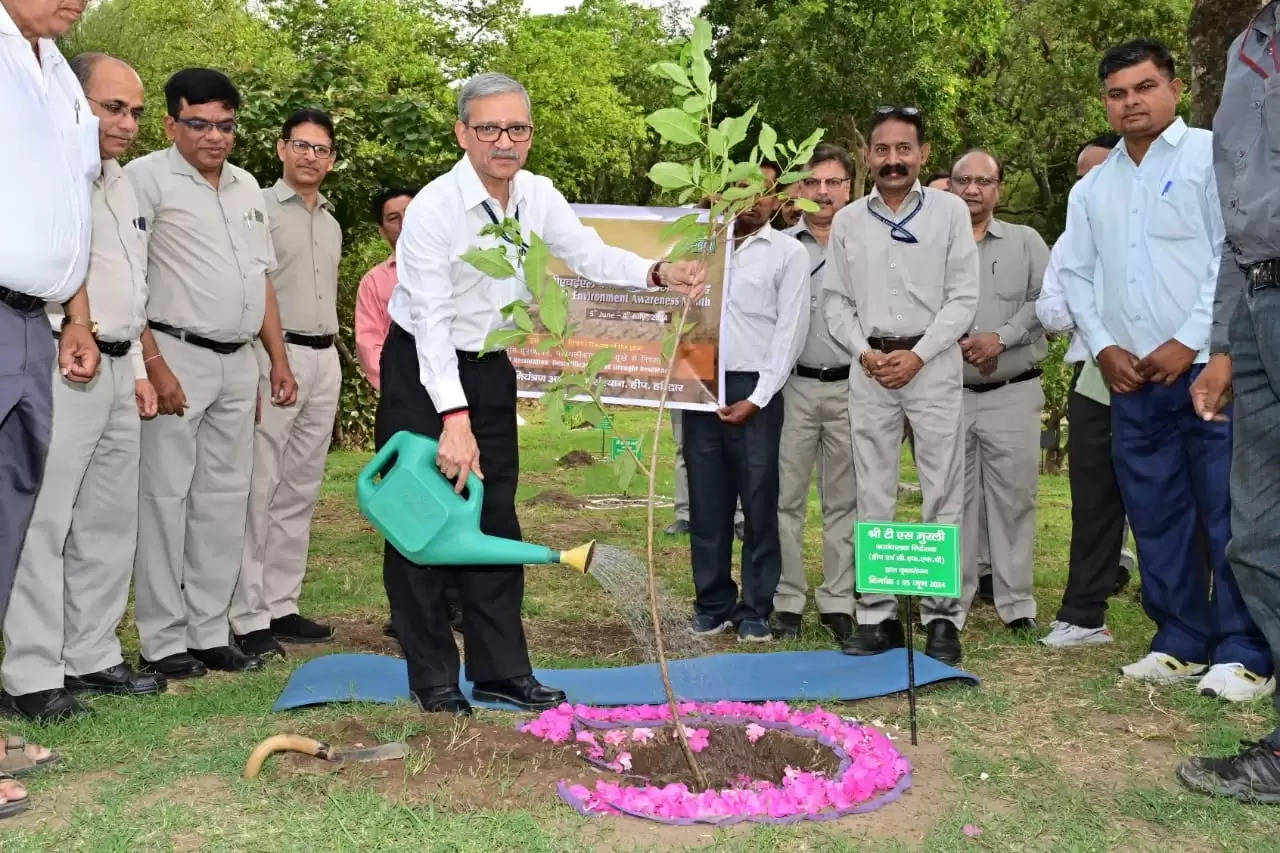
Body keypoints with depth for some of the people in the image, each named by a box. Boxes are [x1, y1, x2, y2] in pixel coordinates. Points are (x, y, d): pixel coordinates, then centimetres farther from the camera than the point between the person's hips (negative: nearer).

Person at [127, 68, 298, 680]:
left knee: (226, 498, 8)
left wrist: (279, 361, 16)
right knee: (166, 496, -4)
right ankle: (163, 642, 4)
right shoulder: (147, 178, -4)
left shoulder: (246, 187, 17)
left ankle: (210, 632, 16)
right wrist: (154, 364, -19)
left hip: (238, 363, 7)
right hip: (175, 356, -7)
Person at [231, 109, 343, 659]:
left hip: (325, 360, 7)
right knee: (260, 488, -8)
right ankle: (248, 618, -4)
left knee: (301, 490, 9)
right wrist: (261, 365, -17)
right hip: (274, 355, -7)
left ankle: (282, 606, 16)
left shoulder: (331, 223, 19)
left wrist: (331, 355, 16)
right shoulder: (259, 209, -3)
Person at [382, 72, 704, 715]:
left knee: (494, 516, 8)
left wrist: (658, 273, -27)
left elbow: (591, 255, -7)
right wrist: (453, 418, -36)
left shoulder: (537, 196, -2)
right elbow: (432, 320, -28)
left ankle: (500, 669, 17)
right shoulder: (434, 207, -22)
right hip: (422, 371, -6)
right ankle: (432, 677, 11)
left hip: (490, 370, 6)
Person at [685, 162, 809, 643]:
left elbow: (790, 330, -2)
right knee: (707, 501, 6)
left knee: (758, 502, -1)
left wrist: (757, 399, -8)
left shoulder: (789, 253, 4)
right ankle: (712, 603, 16)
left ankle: (755, 609, 8)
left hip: (754, 389, -3)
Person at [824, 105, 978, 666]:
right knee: (873, 498, 4)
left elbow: (963, 297, -1)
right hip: (870, 367, 2)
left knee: (943, 495, -2)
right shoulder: (847, 221, 10)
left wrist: (917, 355, -11)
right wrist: (866, 352, -6)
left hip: (932, 362, -2)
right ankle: (877, 615, 10)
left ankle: (942, 616, 3)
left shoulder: (949, 211, 4)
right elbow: (835, 301, 10)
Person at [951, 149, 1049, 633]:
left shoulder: (1026, 242, 9)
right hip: (948, 393, 0)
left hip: (1013, 393, 0)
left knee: (1013, 496, 0)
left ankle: (1016, 602, 7)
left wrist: (1001, 337, -13)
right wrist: (953, 345, -13)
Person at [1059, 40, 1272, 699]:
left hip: (1207, 366, -5)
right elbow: (1076, 274, 16)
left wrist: (1190, 342, -12)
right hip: (1130, 377, 5)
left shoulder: (1212, 156, 1)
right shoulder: (1092, 187, 17)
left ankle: (1244, 655, 0)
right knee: (1156, 518, 8)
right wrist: (1103, 347, 1)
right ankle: (1181, 644, 17)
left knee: (1230, 515, -6)